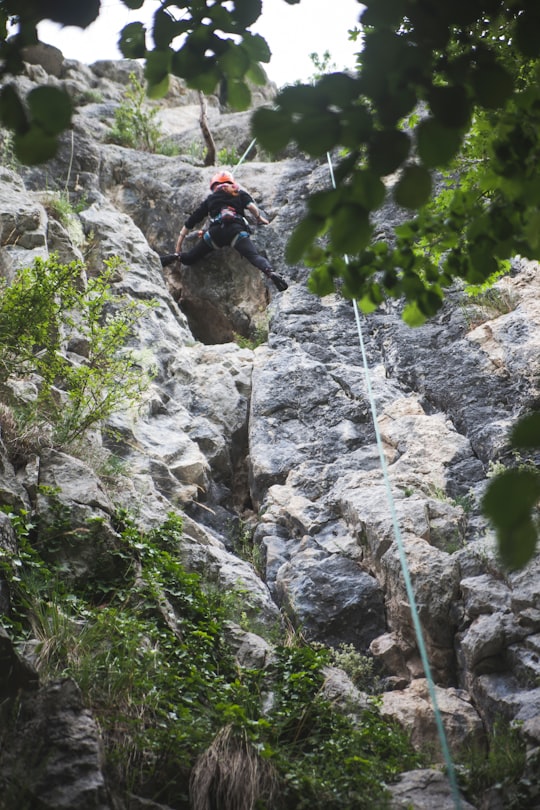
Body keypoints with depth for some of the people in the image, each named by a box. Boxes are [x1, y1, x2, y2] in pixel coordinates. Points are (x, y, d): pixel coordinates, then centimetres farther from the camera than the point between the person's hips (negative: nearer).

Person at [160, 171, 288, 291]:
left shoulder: (209, 199, 33)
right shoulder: (240, 193, 28)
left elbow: (191, 221, 32)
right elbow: (250, 206, 5)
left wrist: (179, 246, 36)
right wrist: (259, 218, 24)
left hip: (215, 231, 2)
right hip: (236, 229, -2)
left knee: (190, 258, 17)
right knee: (255, 256, -18)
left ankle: (175, 257, -10)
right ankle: (270, 273, -44)